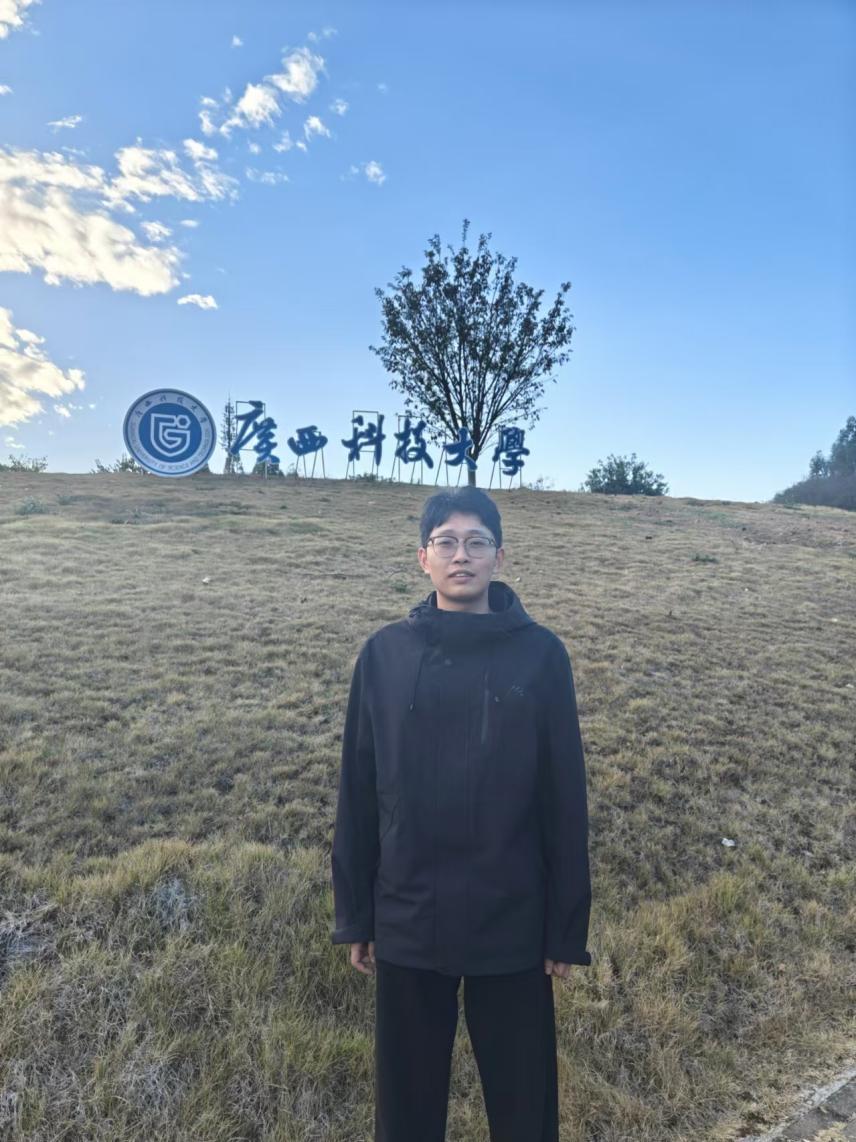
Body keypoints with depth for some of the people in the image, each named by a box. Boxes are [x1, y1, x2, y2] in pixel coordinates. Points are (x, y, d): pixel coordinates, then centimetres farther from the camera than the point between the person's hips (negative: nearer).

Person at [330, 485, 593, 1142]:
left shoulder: (540, 653, -7)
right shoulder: (384, 654, -3)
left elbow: (564, 798, -4)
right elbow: (359, 794, 1)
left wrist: (568, 928, -2)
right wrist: (355, 915, 4)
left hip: (513, 923, -1)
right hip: (408, 921, 1)